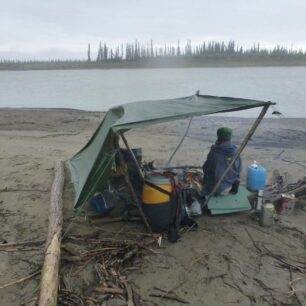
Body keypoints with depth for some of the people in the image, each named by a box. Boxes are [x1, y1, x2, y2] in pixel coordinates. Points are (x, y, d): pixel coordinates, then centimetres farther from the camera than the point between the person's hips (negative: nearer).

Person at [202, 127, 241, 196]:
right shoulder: (235, 152, -9)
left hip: (217, 188, -3)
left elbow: (205, 170, -10)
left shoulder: (214, 152, -21)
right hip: (233, 187, 4)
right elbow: (239, 170, 1)